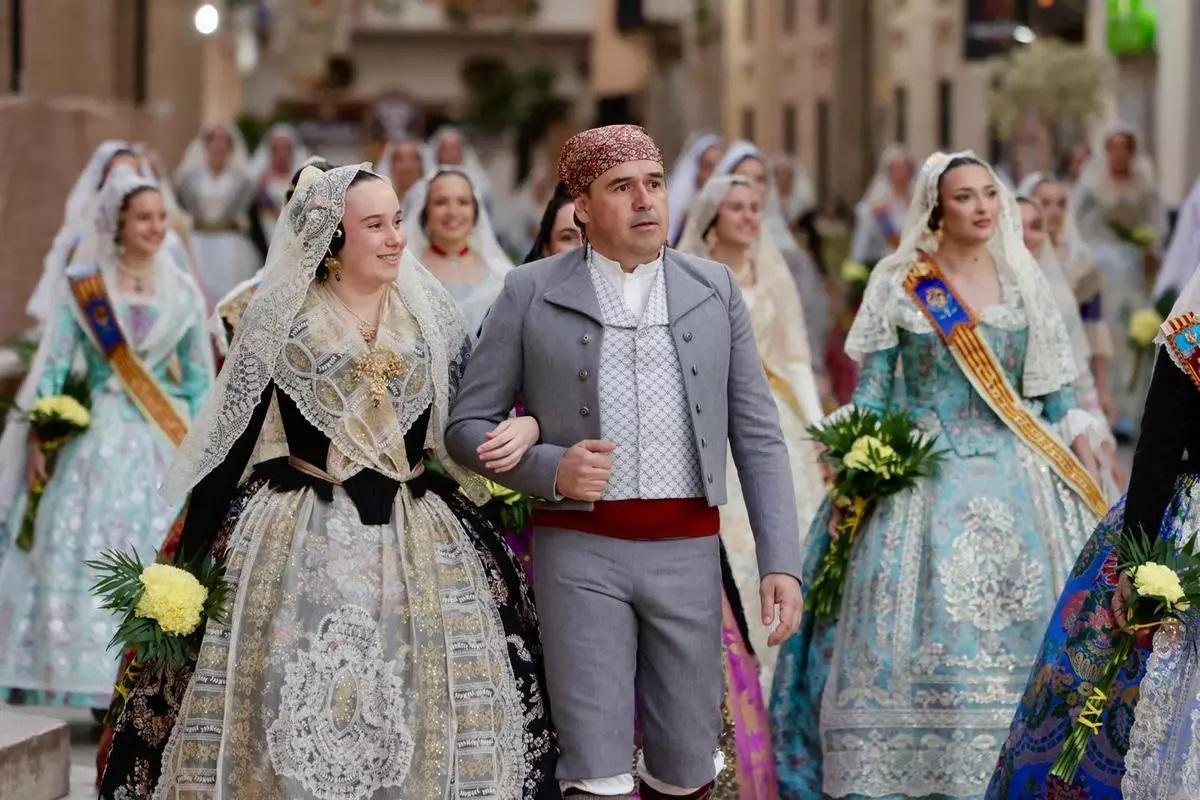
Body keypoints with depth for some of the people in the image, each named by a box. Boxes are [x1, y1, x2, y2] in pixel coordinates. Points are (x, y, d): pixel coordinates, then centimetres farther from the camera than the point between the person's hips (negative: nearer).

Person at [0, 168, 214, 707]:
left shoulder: (182, 292, 8)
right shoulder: (82, 287, 2)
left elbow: (199, 377, 12)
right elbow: (52, 365, 1)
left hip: (165, 442, 2)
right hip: (99, 440, -2)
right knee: (84, 560, -7)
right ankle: (87, 683, -4)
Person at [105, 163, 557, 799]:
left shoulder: (430, 315, 3)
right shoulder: (280, 321, -4)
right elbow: (231, 440, -1)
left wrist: (525, 428, -15)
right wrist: (189, 558, -3)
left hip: (420, 548, 3)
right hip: (297, 546, -2)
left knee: (420, 717, 2)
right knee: (294, 716, -3)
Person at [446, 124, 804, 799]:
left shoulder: (715, 291, 7)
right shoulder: (531, 294, 0)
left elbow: (758, 438, 7)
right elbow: (468, 428, 4)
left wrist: (781, 563, -2)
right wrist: (551, 469, -15)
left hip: (687, 549, 2)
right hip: (581, 549, -2)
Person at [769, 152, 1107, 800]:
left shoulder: (1022, 279, 8)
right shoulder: (900, 283, 0)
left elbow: (1052, 385, 11)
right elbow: (872, 390, 0)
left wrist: (1083, 461, 7)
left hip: (1015, 474, 3)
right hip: (926, 475, -3)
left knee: (1023, 622, -1)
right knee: (924, 624, -7)